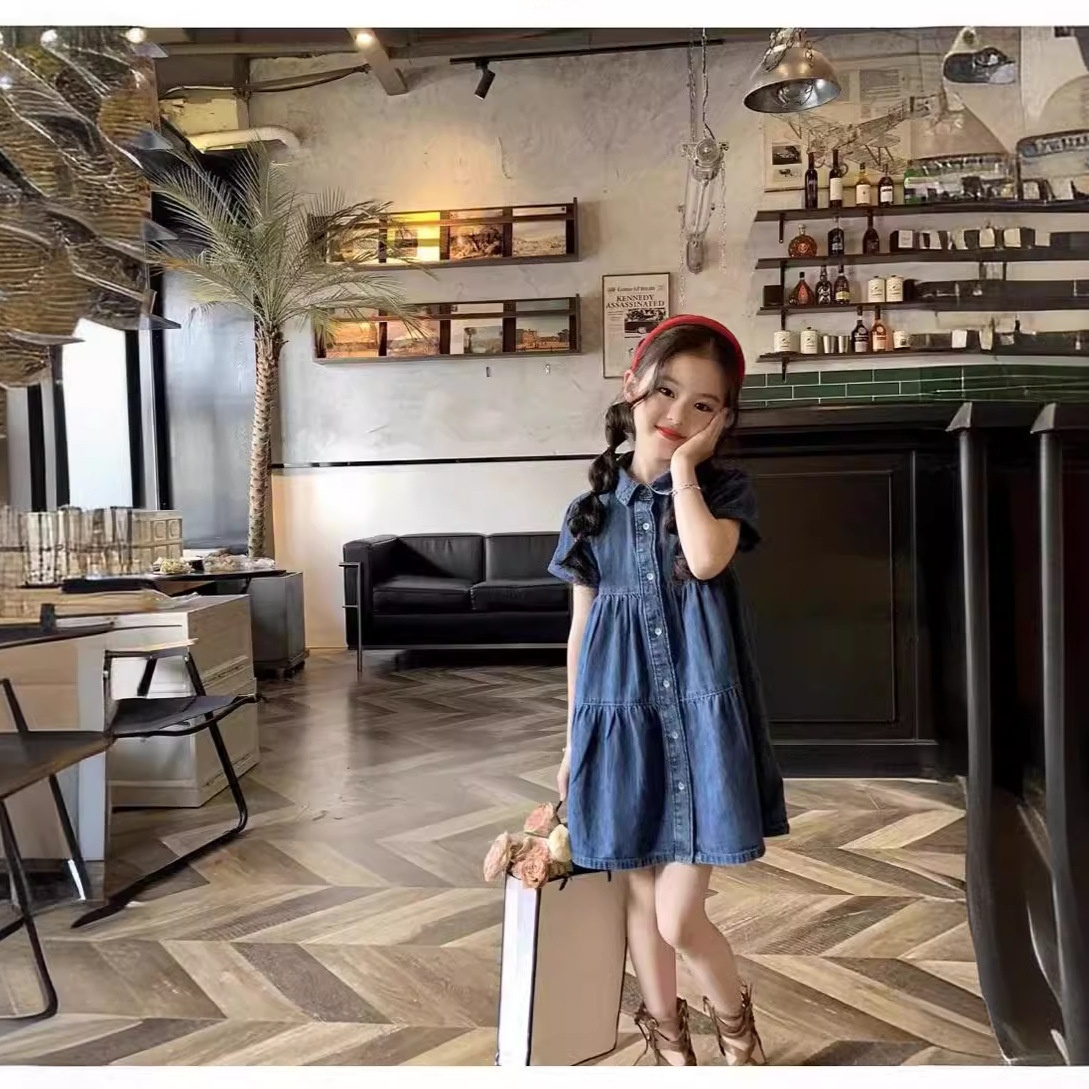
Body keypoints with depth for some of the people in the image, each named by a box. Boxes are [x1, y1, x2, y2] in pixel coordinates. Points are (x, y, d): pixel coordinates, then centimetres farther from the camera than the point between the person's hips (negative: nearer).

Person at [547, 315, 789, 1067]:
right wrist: (573, 738, 11)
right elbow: (581, 630, 9)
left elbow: (707, 559, -25)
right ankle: (667, 1036, 40)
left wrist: (684, 466, -12)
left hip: (701, 712, -3)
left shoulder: (725, 489, -1)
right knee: (642, 897, 16)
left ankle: (734, 1014, 32)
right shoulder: (594, 508, 6)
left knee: (679, 916, -2)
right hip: (621, 713, 3)